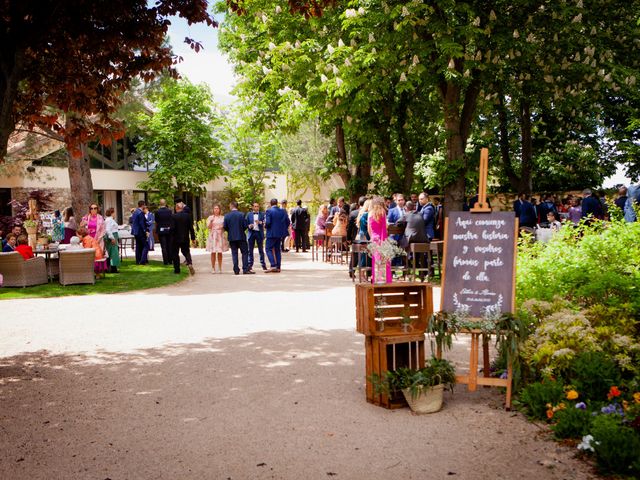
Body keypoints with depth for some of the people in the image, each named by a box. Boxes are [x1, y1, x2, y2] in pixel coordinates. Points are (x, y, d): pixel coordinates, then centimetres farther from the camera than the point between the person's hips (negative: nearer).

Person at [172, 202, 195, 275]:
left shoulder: (174, 216, -14)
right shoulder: (187, 215, -2)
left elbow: (172, 227, -17)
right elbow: (191, 227, -1)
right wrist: (193, 237, 6)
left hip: (176, 239, -3)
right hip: (185, 239, 3)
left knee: (175, 253, 11)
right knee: (186, 251, 15)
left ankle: (177, 269, 13)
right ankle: (189, 263, -12)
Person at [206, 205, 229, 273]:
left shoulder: (223, 217, 10)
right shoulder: (210, 217, 7)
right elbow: (208, 227, -2)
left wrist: (222, 227, -8)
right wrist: (211, 221, -19)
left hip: (220, 236, 1)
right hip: (213, 236, -1)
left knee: (220, 252, 1)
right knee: (213, 252, -5)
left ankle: (220, 268, 6)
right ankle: (213, 268, 0)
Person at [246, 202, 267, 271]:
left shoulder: (262, 214, 6)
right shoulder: (249, 214, 10)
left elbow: (265, 223, -4)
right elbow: (246, 223, 9)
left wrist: (260, 222, -22)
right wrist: (249, 226, -11)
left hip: (259, 233, -1)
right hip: (251, 233, 1)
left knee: (261, 249, 3)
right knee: (250, 250, 2)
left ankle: (263, 264, 7)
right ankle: (250, 264, 7)